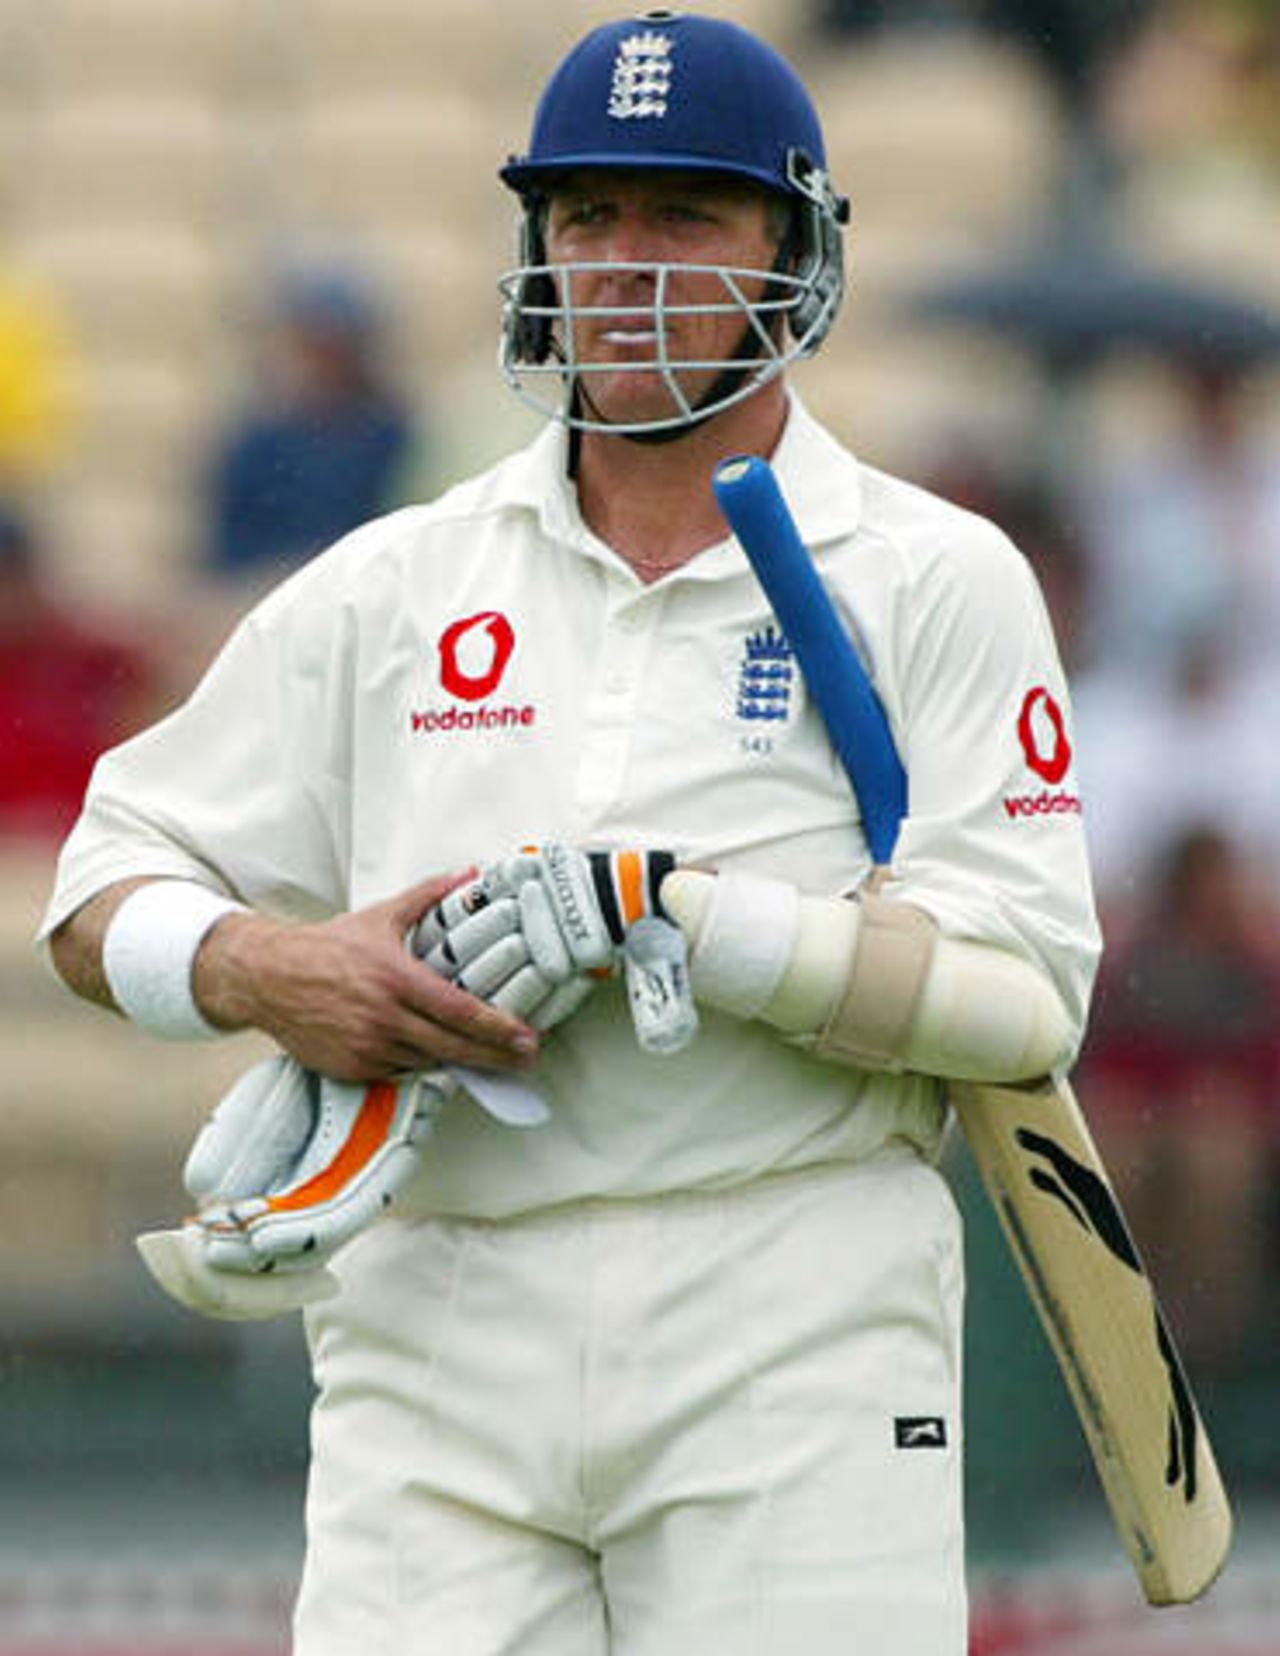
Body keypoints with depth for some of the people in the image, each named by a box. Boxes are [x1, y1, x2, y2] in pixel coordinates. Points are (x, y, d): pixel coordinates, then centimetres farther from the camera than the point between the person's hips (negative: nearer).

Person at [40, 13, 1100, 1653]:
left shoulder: (934, 581, 5)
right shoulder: (384, 592, 15)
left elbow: (1020, 993, -6)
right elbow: (108, 891, 15)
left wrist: (663, 916, -16)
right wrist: (264, 971, -8)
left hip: (797, 1348, -2)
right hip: (433, 1346, 2)